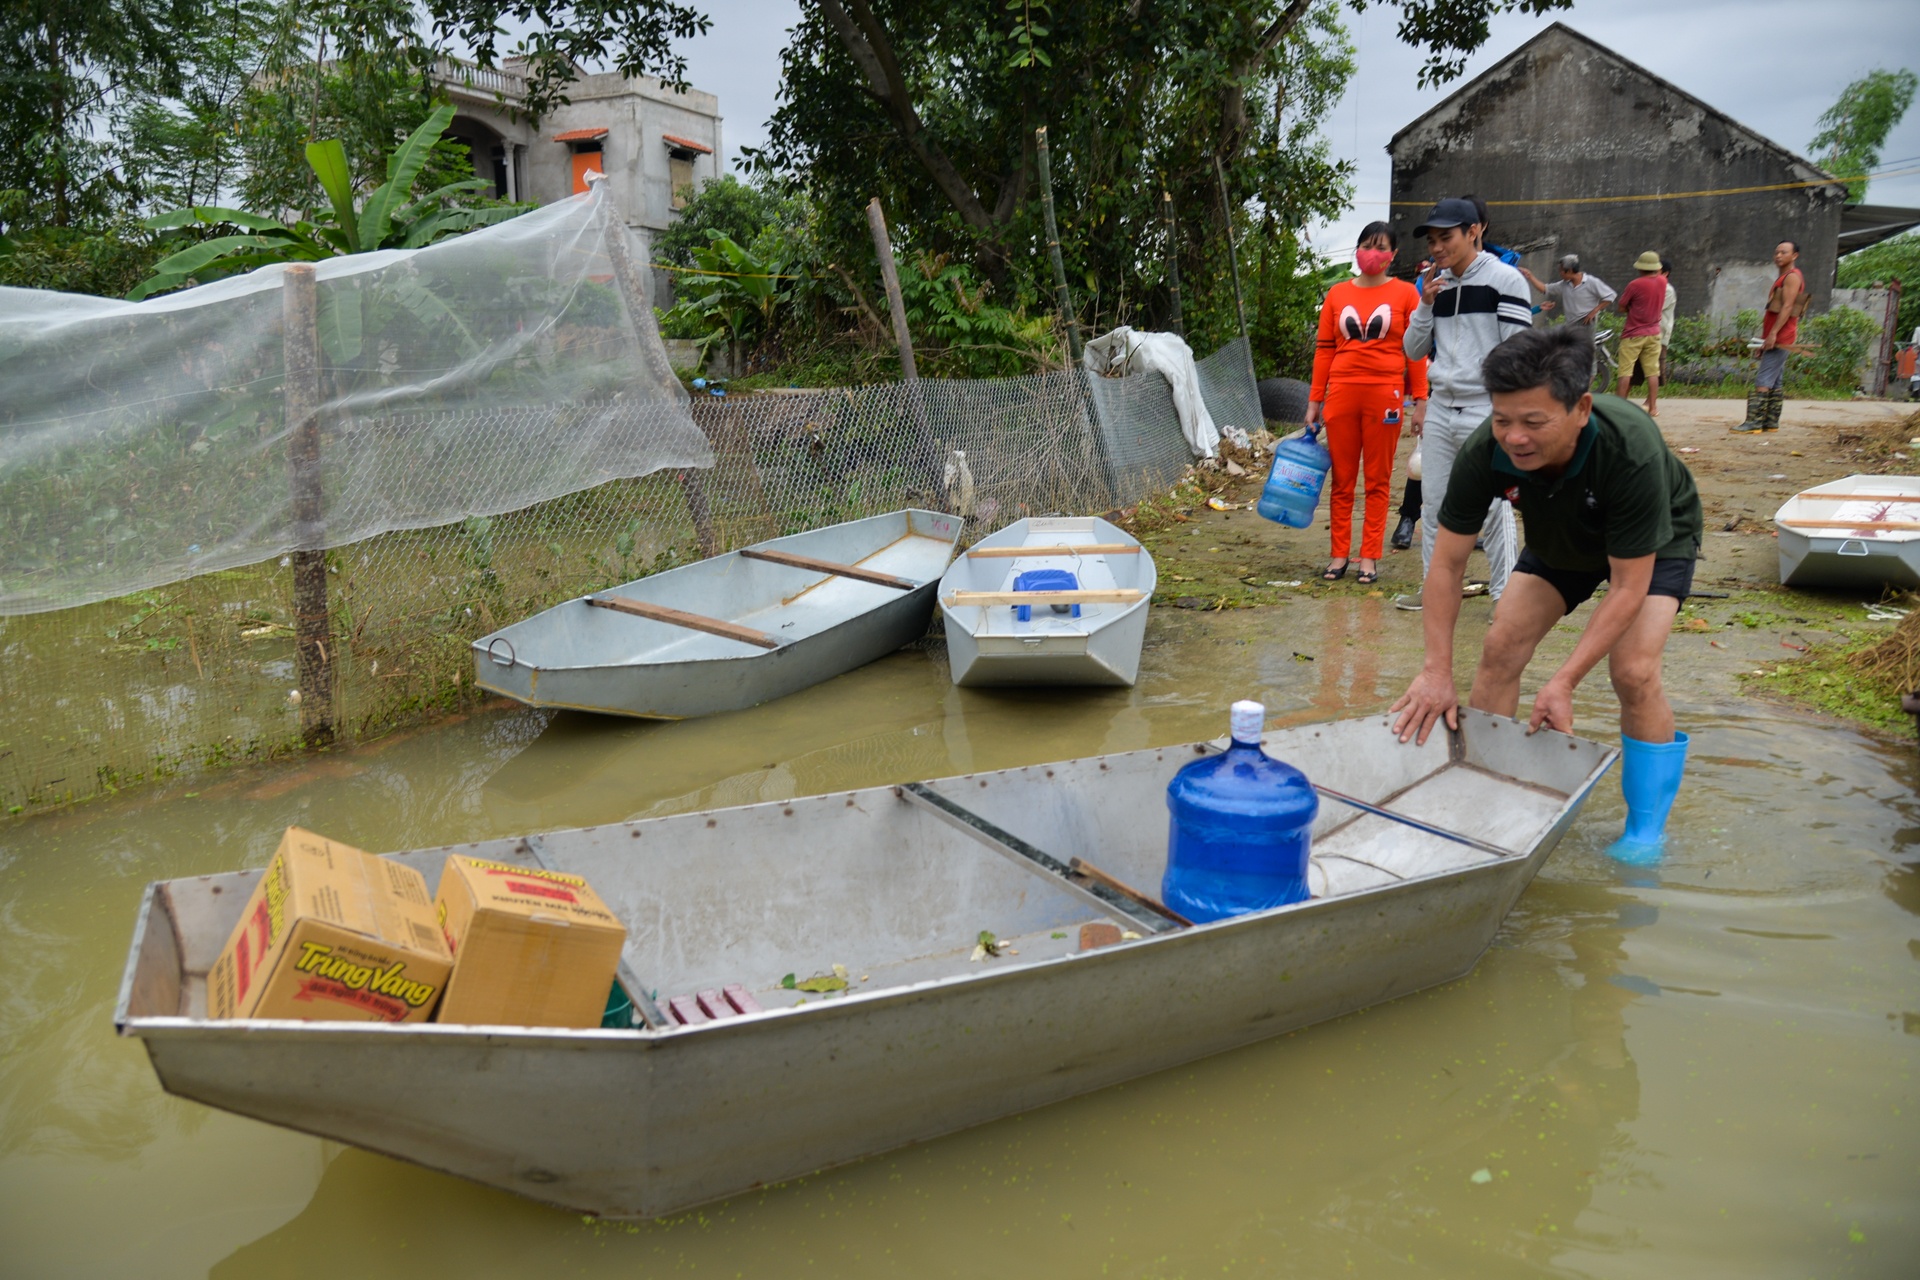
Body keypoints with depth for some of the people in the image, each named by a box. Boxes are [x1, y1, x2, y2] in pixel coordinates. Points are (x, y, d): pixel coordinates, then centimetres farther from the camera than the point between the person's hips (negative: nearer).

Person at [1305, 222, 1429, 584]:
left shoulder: (1405, 293, 3)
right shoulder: (1337, 294, 9)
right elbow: (1324, 349, 9)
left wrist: (1419, 400, -3)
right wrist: (1314, 400, 6)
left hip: (1385, 394, -2)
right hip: (1342, 393, 2)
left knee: (1378, 481, 3)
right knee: (1342, 479, 6)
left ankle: (1370, 558, 9)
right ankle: (1339, 555, 13)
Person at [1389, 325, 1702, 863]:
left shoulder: (1632, 451, -42)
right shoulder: (1484, 453, -33)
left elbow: (1628, 588, -35)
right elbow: (1448, 562, -22)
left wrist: (1563, 682, -39)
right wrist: (1437, 671, -26)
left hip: (1656, 542, -3)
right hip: (1559, 539, 4)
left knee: (1633, 671, -20)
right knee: (1500, 647, -10)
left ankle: (1646, 830, 0)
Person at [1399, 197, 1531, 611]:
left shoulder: (1504, 278, -6)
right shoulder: (1435, 284, 12)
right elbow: (1413, 351, 13)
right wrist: (1425, 305, -2)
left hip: (1486, 409, -6)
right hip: (1440, 407, 6)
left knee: (1493, 506, -4)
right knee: (1433, 502, 10)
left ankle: (1506, 594, 5)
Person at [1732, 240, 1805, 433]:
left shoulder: (1792, 277, -8)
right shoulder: (1782, 278, 23)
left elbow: (1787, 307, -18)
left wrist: (1773, 334, -25)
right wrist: (1766, 337, 21)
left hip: (1779, 337, -10)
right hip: (1775, 337, 10)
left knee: (1764, 380, -15)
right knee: (1776, 381, 9)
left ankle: (1754, 422, -19)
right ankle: (1771, 421, 12)